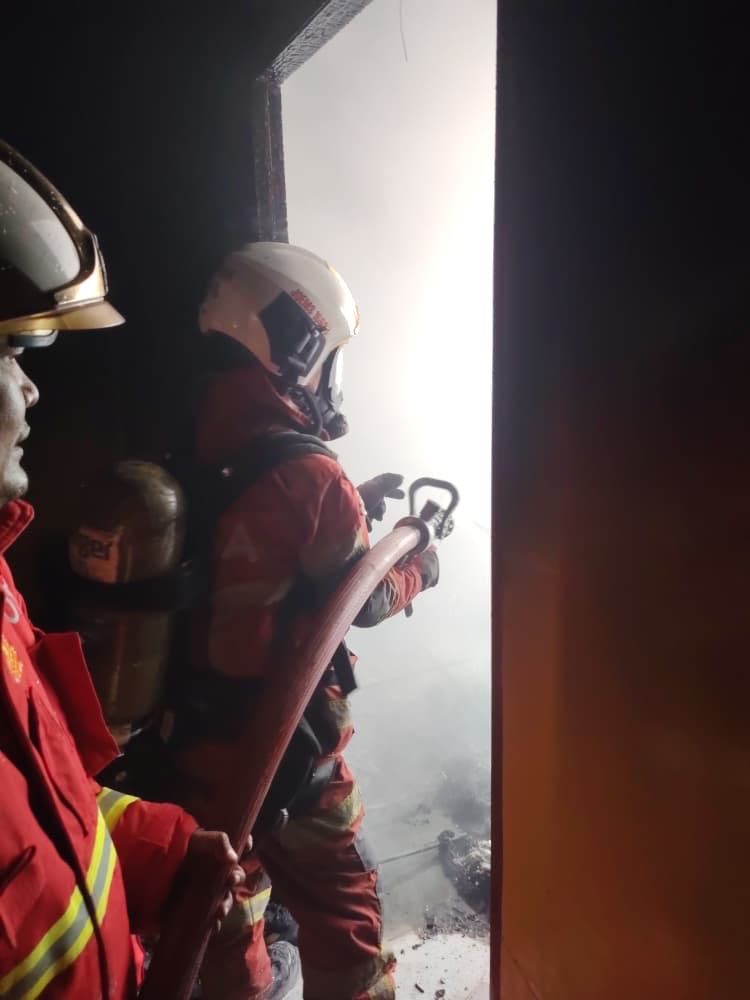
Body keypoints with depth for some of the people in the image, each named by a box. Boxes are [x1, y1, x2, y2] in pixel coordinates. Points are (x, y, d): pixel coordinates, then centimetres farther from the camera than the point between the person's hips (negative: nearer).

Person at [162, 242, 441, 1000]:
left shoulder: (196, 456, -3)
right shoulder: (302, 470, -24)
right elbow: (361, 597, -13)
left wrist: (353, 503, 7)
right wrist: (417, 567, 5)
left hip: (193, 726, 7)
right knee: (339, 904, 15)